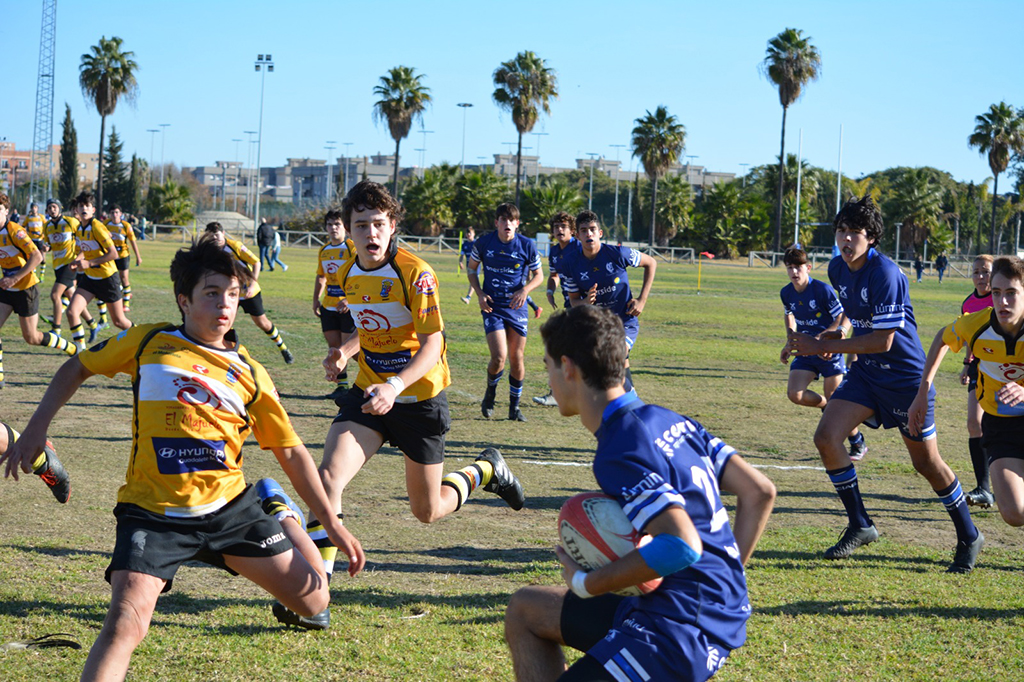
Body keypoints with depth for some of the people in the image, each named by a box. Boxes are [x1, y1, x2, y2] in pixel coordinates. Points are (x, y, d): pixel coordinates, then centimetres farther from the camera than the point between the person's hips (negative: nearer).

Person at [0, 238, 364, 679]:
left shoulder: (250, 375, 7)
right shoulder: (148, 343, 4)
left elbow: (291, 452, 12)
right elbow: (77, 369, 18)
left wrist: (332, 524, 9)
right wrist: (36, 429, 9)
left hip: (230, 507, 3)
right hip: (153, 512, -3)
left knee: (314, 601, 8)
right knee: (125, 625, -27)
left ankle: (275, 508, 35)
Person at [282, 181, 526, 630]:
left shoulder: (415, 273, -18)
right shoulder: (348, 275, 2)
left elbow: (432, 343, -23)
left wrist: (395, 385, -38)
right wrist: (345, 351, -1)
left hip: (419, 397, -4)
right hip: (368, 391, 4)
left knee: (427, 511, 9)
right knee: (328, 476, -20)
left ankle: (487, 470, 41)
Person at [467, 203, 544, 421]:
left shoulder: (527, 246, -6)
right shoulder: (483, 243, -6)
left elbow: (538, 275, 6)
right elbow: (471, 268, 11)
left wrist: (525, 290, -14)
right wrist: (480, 294, -3)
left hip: (516, 307, 1)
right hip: (492, 306, -1)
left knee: (516, 359, 5)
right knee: (499, 358, -14)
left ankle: (515, 406, 23)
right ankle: (490, 391, 18)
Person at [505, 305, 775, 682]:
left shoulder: (619, 453, -18)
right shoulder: (670, 421, 9)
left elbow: (682, 546, -29)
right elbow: (760, 490, 12)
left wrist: (585, 583, -17)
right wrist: (726, 577, 16)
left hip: (680, 635, -10)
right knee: (526, 610, 21)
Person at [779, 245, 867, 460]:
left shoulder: (823, 290, -18)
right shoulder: (786, 293, 1)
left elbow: (843, 319, -15)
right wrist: (790, 342, 13)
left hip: (830, 352, -5)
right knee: (795, 394, -13)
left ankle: (858, 444, 15)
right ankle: (827, 407, 18)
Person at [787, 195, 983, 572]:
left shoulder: (886, 273, -24)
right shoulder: (838, 268, 1)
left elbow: (883, 341, -25)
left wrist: (824, 346, -22)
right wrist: (838, 331, 2)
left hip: (906, 375, -7)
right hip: (866, 372, 7)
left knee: (927, 463, 2)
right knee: (826, 438, -10)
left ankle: (969, 537, 23)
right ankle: (860, 526, 5)